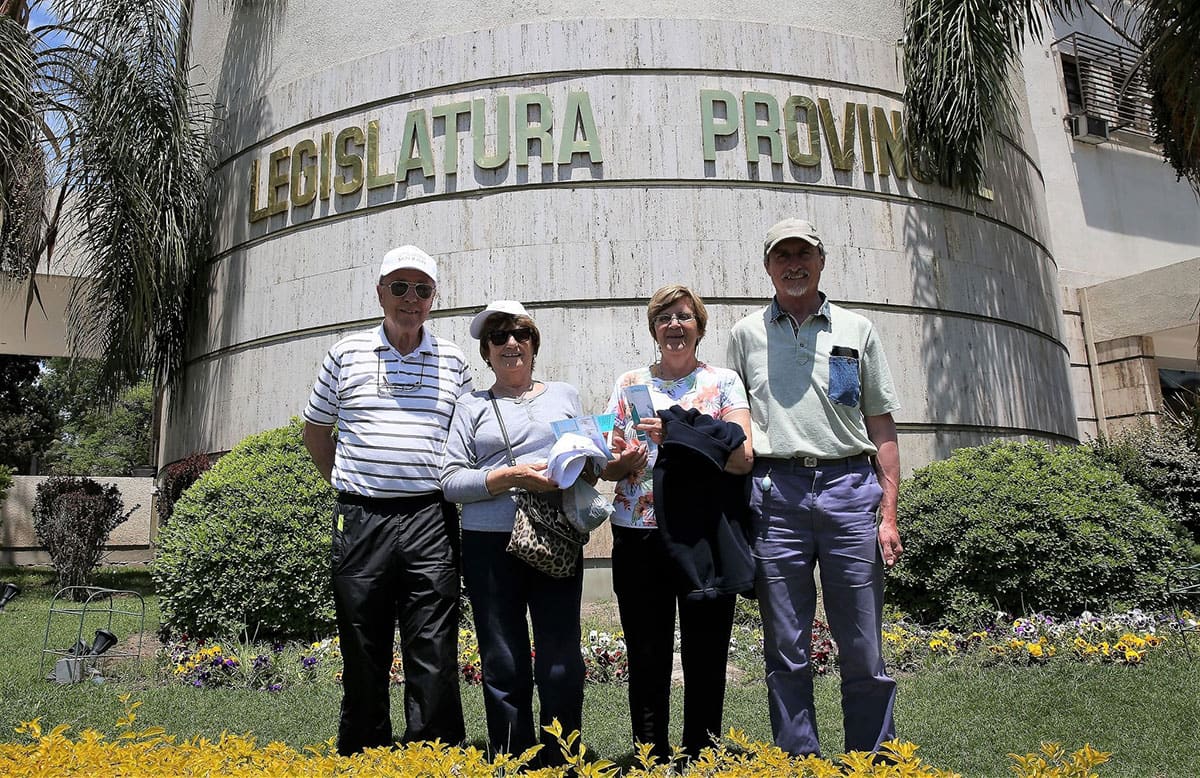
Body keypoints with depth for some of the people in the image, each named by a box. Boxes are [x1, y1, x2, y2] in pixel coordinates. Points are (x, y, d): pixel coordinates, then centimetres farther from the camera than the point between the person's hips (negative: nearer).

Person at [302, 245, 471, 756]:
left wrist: (448, 490, 8)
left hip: (430, 520, 0)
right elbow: (315, 431, 19)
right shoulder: (347, 354, 9)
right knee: (363, 654, 9)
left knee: (435, 657, -2)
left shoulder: (453, 361, 9)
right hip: (360, 519, 1)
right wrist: (347, 485, 13)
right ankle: (360, 756, 24)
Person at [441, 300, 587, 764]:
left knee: (561, 664, 0)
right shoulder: (472, 407, 10)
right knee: (504, 667, 5)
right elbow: (450, 481, 1)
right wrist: (510, 477, -12)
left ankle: (561, 764, 17)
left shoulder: (565, 395, 16)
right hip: (491, 544, -1)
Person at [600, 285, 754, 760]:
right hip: (639, 537, 2)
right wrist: (621, 463, -13)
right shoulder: (629, 384, 12)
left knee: (706, 660, 5)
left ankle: (700, 758, 23)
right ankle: (651, 759, 23)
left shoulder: (723, 381, 6)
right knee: (647, 662, 6)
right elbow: (607, 467, 11)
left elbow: (743, 458, -6)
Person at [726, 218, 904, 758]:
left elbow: (882, 427, 12)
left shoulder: (857, 330, 13)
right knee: (785, 651, 5)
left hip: (849, 487, 0)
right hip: (775, 491, 0)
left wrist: (888, 513, 3)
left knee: (863, 651, 3)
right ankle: (798, 762, 18)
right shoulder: (747, 334, 14)